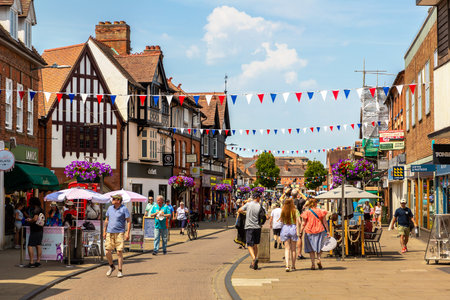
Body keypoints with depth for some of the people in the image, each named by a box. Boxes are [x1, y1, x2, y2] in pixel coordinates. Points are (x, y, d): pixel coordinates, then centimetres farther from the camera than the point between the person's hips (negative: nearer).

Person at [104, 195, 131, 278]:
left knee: (119, 252, -5)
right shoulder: (110, 208, 10)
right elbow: (107, 220, 18)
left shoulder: (124, 209, -5)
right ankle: (111, 266, 22)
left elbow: (129, 221, -5)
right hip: (110, 233, 4)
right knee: (108, 251, -1)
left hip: (119, 233, -4)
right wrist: (104, 231, 14)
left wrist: (128, 233, -12)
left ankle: (120, 271, 3)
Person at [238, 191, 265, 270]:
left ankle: (254, 258, -27)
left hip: (249, 227, -2)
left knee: (250, 245, -1)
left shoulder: (248, 204, -2)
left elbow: (239, 211, 4)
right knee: (255, 245, 15)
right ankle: (253, 263, 18)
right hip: (257, 227, 2)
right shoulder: (260, 206, -1)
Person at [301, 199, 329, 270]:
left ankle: (313, 264, 4)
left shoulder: (306, 212, -4)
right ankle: (319, 259, -6)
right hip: (320, 231, 1)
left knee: (311, 248, 8)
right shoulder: (320, 211, 1)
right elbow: (324, 222, 2)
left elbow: (303, 223, -5)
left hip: (309, 231, -1)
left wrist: (301, 232, 1)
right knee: (319, 246, 16)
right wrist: (327, 231, 7)